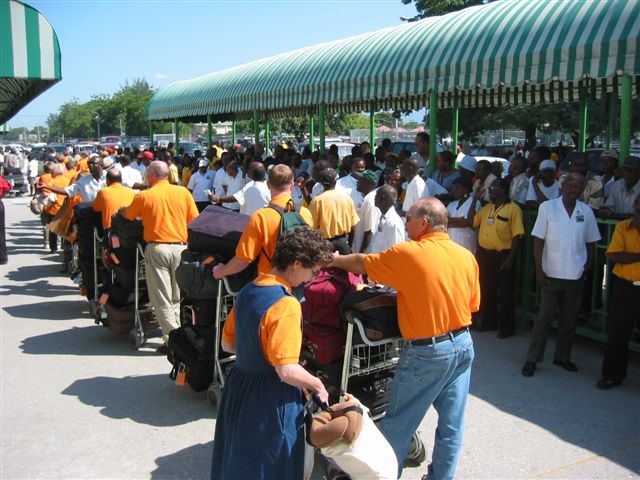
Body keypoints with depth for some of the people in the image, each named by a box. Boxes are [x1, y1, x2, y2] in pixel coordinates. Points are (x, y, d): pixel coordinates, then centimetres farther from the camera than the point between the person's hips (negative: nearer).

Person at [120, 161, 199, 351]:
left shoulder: (144, 196, -2)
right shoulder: (183, 192, 3)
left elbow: (127, 215, 13)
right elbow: (194, 220, 5)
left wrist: (120, 209, 34)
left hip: (156, 248, -3)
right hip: (180, 247, 3)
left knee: (162, 298, 3)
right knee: (178, 297, 15)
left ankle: (171, 339, 0)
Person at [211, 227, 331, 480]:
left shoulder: (247, 291, 2)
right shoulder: (286, 304, -24)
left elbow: (227, 344, 12)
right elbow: (287, 371, -27)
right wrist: (317, 385, -11)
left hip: (238, 386, 8)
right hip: (271, 401, -8)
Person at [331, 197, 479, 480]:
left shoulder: (407, 253, -14)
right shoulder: (467, 256, 1)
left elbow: (360, 263, -3)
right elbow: (473, 304, 8)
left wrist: (333, 260, 15)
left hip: (427, 352, -6)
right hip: (463, 345, 6)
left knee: (398, 424, 10)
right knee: (452, 423, 15)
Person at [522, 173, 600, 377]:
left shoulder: (586, 211, 4)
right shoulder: (547, 207, -5)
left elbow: (590, 241, 12)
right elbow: (538, 240, -5)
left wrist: (589, 263, -1)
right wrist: (539, 269, -9)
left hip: (576, 275, 3)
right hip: (551, 273, -3)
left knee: (570, 319, 11)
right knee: (544, 317, 0)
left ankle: (563, 357, 25)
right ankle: (532, 359, 7)